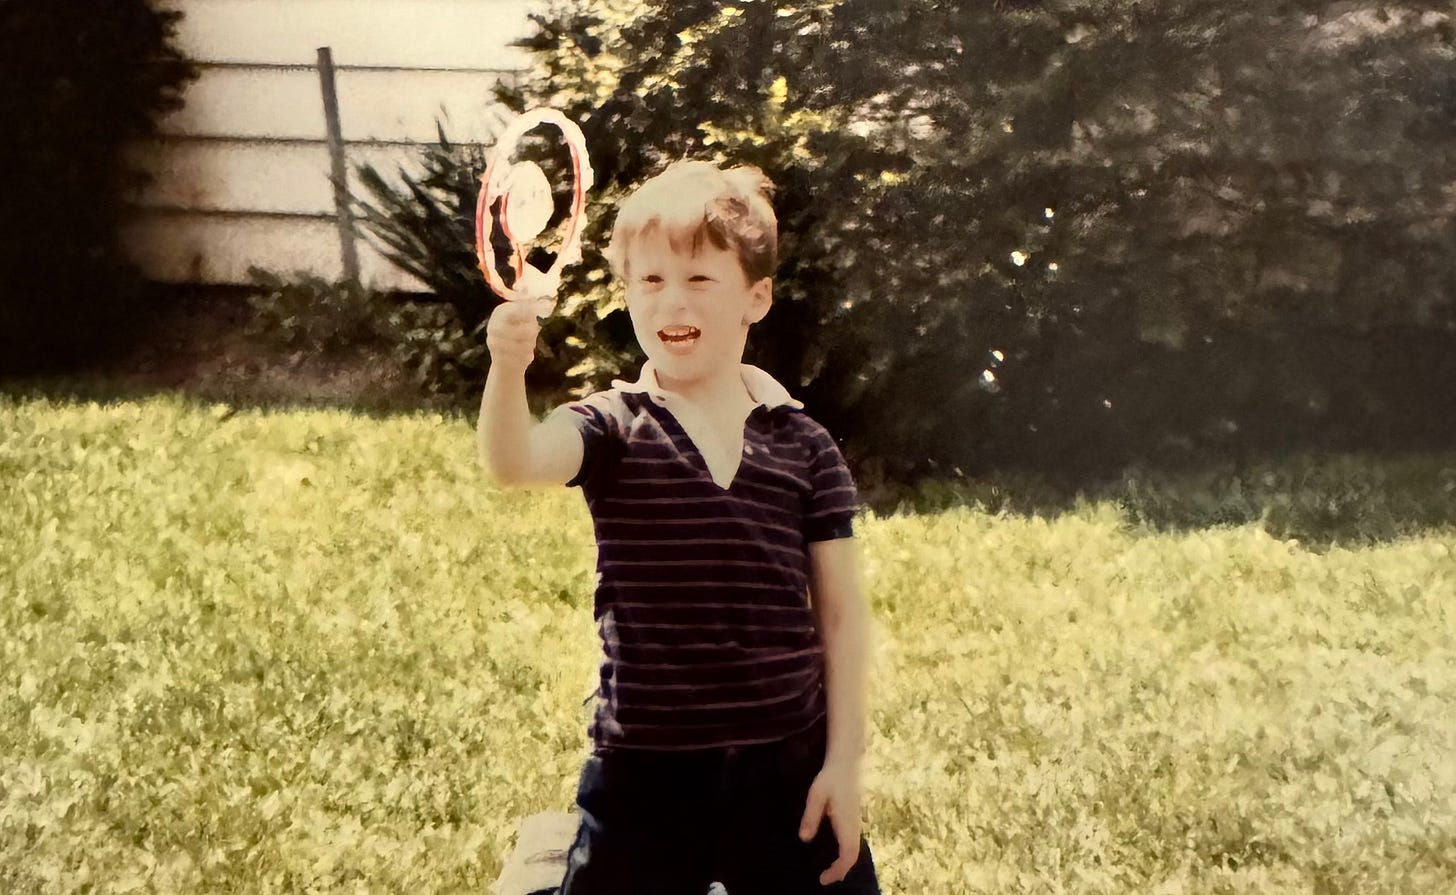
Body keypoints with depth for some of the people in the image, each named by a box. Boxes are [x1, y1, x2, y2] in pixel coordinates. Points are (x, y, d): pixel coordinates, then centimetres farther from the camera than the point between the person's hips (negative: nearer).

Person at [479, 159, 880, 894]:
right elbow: (514, 462, -26)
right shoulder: (613, 428, -4)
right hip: (643, 775, -1)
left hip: (788, 767, 2)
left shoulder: (804, 445, 1)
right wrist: (508, 369, -46)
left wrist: (843, 759, 0)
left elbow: (840, 613, 3)